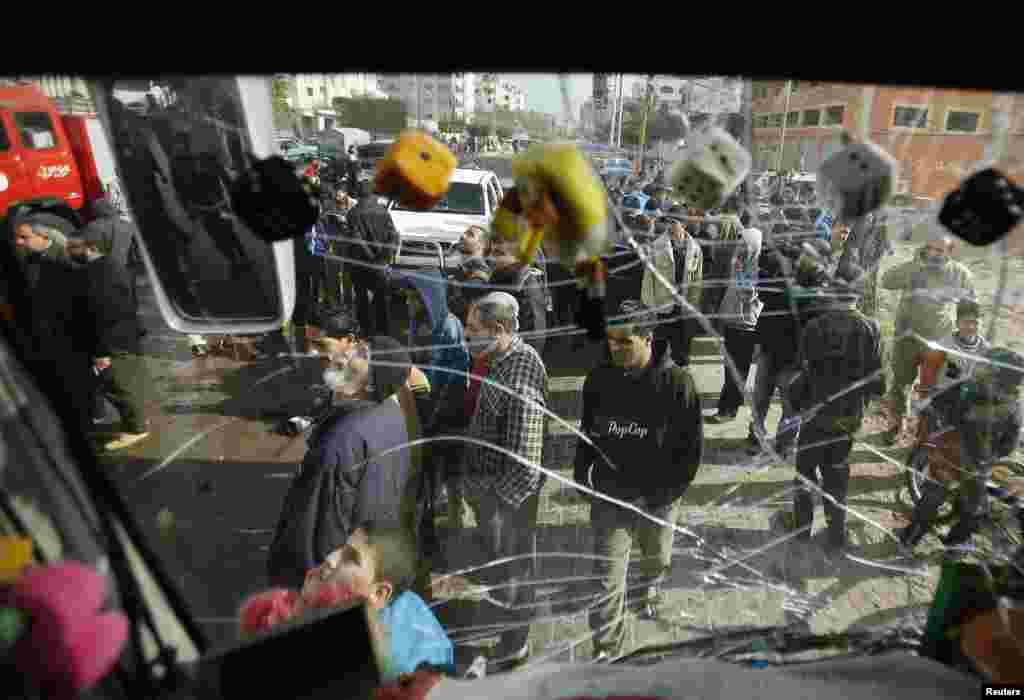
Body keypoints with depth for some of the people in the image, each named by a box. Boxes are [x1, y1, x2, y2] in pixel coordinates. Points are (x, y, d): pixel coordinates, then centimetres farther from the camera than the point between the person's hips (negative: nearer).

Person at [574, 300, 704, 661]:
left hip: (657, 498, 0)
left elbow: (693, 444, -10)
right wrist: (581, 473, 4)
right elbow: (587, 431, 7)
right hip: (610, 495, 1)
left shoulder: (677, 381, -17)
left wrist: (669, 490, -11)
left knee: (657, 558, 27)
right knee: (607, 576, 2)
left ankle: (649, 588, 62)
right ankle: (605, 649, 22)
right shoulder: (600, 379, -8)